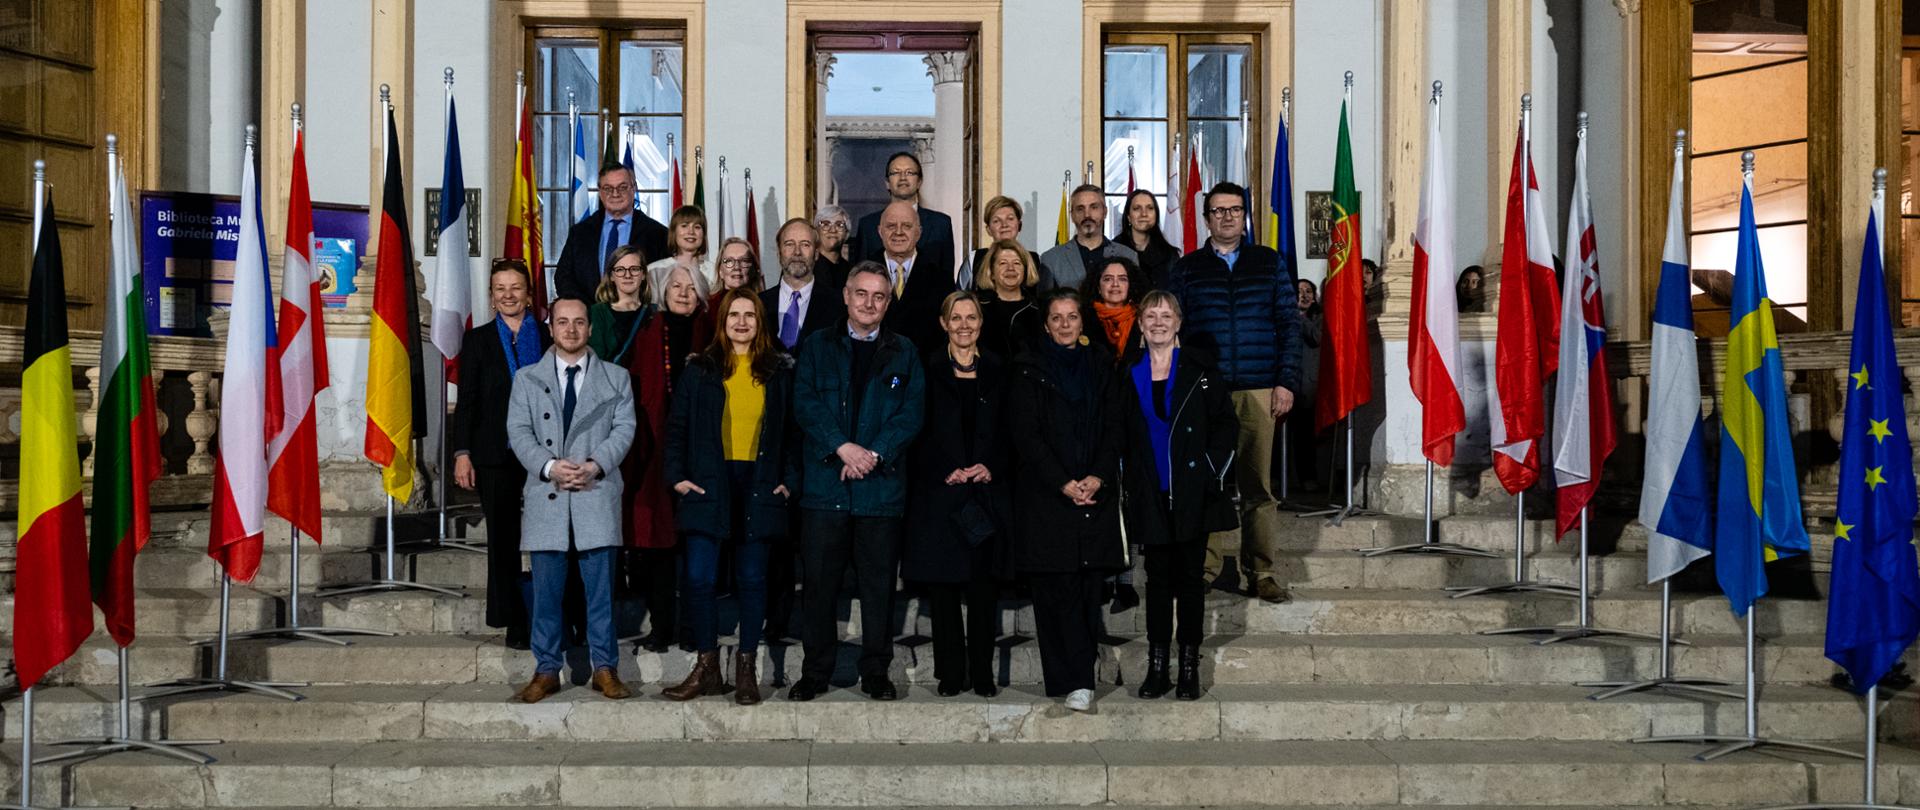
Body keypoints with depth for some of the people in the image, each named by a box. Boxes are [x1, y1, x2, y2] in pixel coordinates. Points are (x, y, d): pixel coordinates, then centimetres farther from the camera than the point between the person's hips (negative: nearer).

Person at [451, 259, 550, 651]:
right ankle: (514, 624, 7)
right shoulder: (478, 340, 9)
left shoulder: (548, 338, 9)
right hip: (495, 454, 0)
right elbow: (467, 401, 6)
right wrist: (462, 453, -3)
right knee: (503, 540, 2)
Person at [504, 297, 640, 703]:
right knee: (546, 589, 2)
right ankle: (547, 670, 10)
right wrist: (549, 466, -14)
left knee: (600, 586, -1)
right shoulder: (527, 379, 12)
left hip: (597, 494, -1)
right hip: (546, 497, 1)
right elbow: (519, 431, 3)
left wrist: (594, 465, -14)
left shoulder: (615, 379, 12)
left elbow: (624, 429, 2)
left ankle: (605, 669, 7)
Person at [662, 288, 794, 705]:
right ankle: (707, 667, 5)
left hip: (759, 484, 0)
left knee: (752, 579, 4)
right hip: (709, 483, 0)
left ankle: (746, 670, 11)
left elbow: (792, 428, 10)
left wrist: (789, 479, 1)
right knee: (699, 578, -5)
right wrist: (677, 476, -2)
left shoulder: (779, 370, 8)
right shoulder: (700, 368, 6)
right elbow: (677, 425, 7)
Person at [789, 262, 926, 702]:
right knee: (819, 582, 1)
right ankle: (815, 673, 11)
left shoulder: (903, 353, 11)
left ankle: (876, 673, 11)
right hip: (825, 481, 0)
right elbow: (805, 404, -1)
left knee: (879, 583, 3)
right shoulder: (818, 346, 10)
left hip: (881, 483, 0)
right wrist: (842, 446, -14)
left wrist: (873, 454, -12)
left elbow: (911, 414, 2)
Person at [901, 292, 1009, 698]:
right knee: (942, 584, -1)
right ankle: (951, 673, 6)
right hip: (939, 489, -1)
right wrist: (947, 470, -11)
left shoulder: (997, 370, 11)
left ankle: (982, 673, 6)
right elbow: (919, 429, 0)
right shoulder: (929, 368, 5)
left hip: (987, 488, 1)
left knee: (984, 585, 0)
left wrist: (991, 468, -7)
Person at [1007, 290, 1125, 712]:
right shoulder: (1028, 369, 4)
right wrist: (1064, 483, -12)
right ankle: (1075, 681, -8)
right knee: (1058, 589, -8)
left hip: (1096, 492, 3)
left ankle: (1078, 675, 9)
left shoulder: (1101, 366, 14)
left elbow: (1115, 427, 9)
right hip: (1046, 496, -3)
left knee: (1089, 587, 1)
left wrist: (1097, 478, -7)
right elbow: (1026, 435, -3)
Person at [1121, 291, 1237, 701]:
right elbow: (1123, 436, 14)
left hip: (1193, 493, -2)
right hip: (1151, 495, 2)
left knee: (1190, 577, 2)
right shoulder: (1130, 375, 8)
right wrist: (1131, 483, 7)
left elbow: (1227, 422, 0)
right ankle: (1156, 664, 9)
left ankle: (1189, 666, 8)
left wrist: (1212, 470, -7)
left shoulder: (1197, 370, 0)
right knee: (1158, 578, 5)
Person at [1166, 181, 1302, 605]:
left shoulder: (1269, 263, 11)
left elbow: (1289, 324, 9)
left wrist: (1287, 382, -1)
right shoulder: (1186, 269, 9)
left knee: (1259, 484, 1)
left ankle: (1260, 572, 8)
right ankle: (1204, 567, 6)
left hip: (1259, 392, 0)